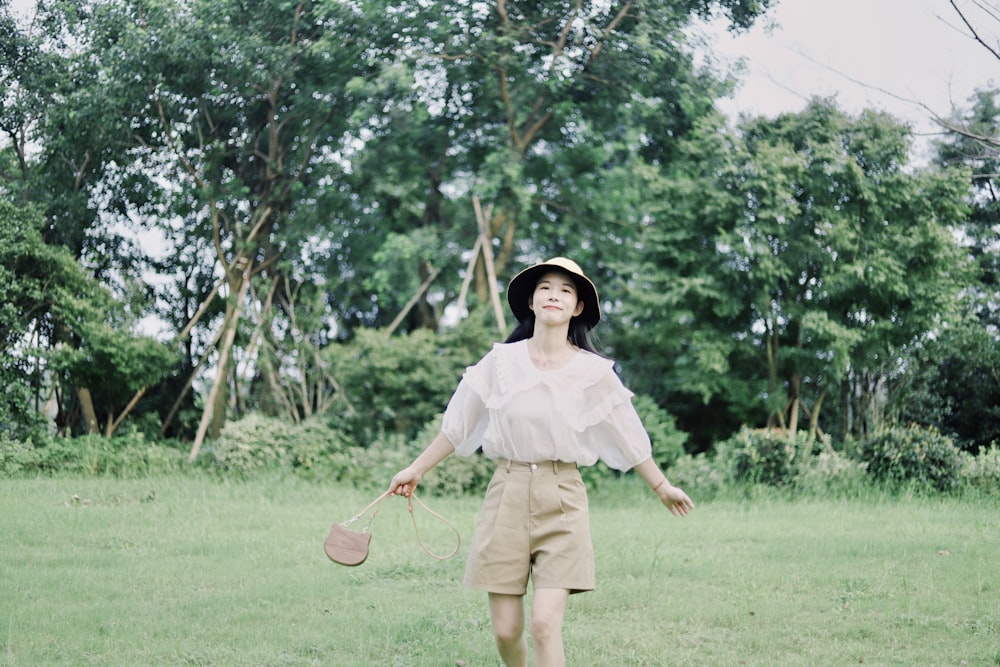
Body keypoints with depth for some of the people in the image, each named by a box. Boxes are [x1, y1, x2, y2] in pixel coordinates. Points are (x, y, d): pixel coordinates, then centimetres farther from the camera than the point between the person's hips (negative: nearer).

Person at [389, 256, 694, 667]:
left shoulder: (593, 372, 1)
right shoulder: (501, 361, 3)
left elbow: (628, 436, 12)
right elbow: (457, 426, 13)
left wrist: (662, 487, 18)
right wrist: (416, 469, 16)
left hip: (561, 499, -1)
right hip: (508, 493, 1)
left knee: (545, 624, -14)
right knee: (505, 630, 1)